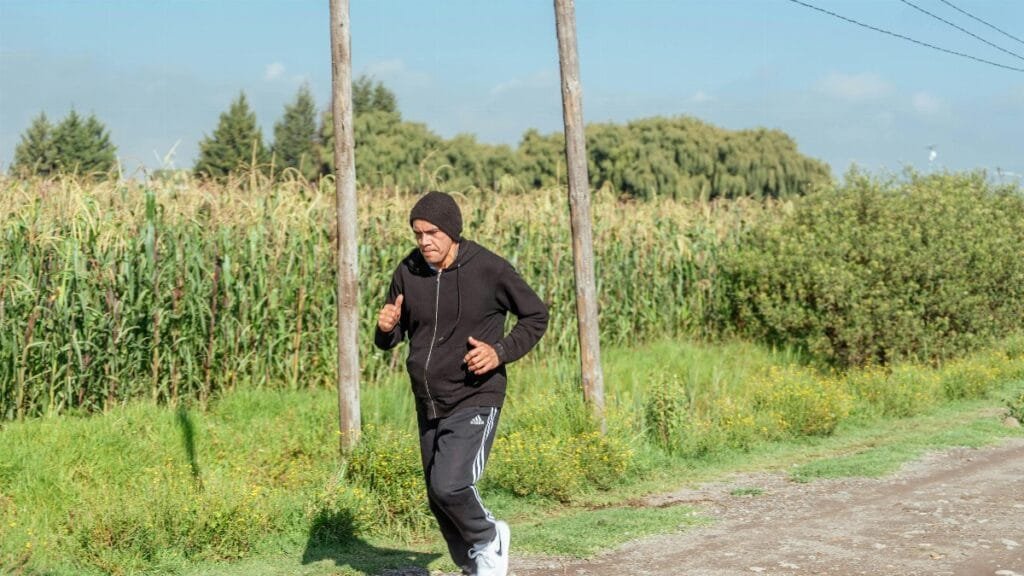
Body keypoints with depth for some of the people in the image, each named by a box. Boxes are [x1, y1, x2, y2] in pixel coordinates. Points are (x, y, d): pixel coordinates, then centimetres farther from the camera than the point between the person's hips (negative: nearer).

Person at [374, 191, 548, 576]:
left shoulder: (490, 269, -13)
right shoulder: (408, 272, -2)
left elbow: (536, 316, 0)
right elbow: (388, 341, 10)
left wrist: (501, 353, -15)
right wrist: (386, 328, -15)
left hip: (475, 401, -5)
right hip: (429, 406, 5)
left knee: (448, 486, -22)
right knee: (439, 502, 12)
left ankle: (488, 541, 8)